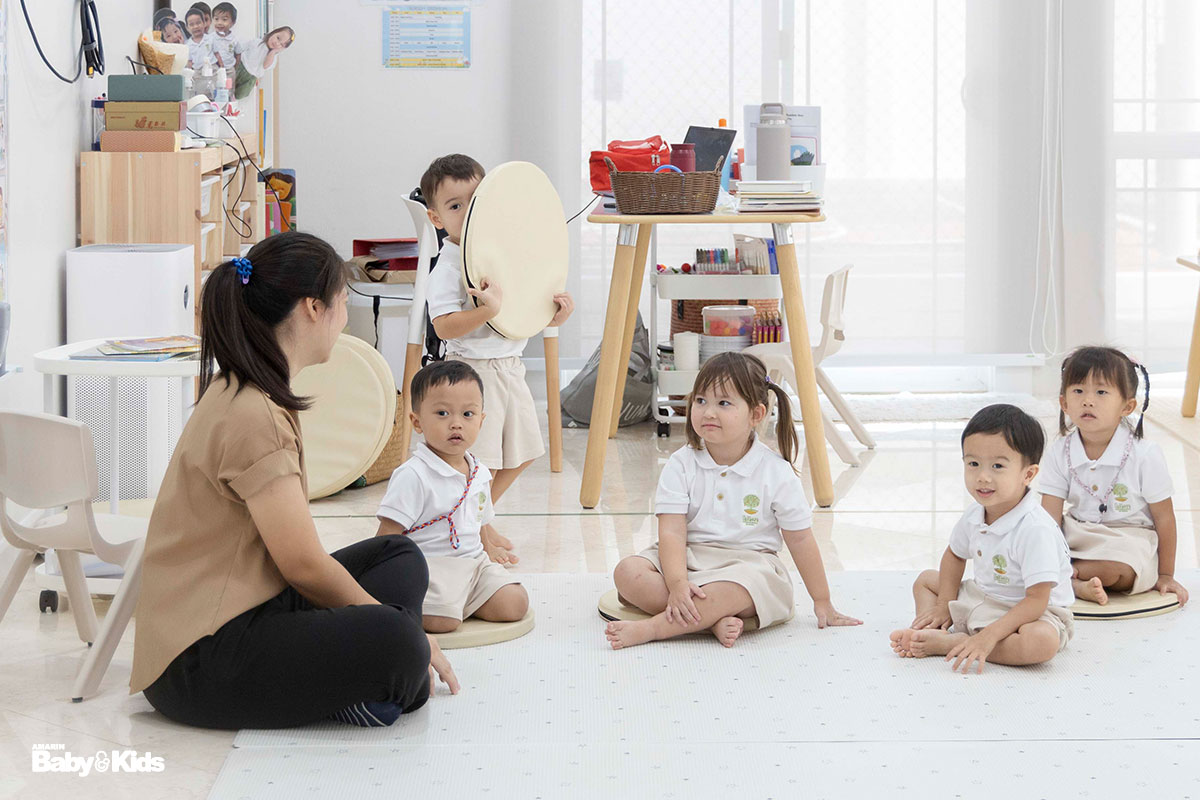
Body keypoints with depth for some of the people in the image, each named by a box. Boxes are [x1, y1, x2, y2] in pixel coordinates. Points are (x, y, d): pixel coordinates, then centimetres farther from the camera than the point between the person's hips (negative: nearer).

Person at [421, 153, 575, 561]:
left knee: (518, 456, 18)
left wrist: (553, 313, 1)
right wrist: (488, 309, -33)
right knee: (480, 463, -7)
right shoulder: (448, 267, -14)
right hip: (473, 370, -8)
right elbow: (444, 326, -23)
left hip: (510, 366, 8)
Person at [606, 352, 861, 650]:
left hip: (749, 561, -2)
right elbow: (671, 532, -11)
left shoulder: (776, 474, -4)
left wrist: (823, 603, 8)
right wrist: (677, 584, -29)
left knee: (739, 586, -40)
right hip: (687, 560, 3)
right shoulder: (680, 466, -2)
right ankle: (714, 621, -34)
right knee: (627, 572, -25)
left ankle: (650, 628, -38)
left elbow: (800, 540, 3)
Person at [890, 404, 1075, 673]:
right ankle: (923, 637, -13)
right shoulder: (974, 514, -5)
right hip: (980, 600, 9)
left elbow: (1036, 600, -32)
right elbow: (954, 555, 18)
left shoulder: (1035, 529, -30)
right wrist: (944, 604, 5)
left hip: (1029, 613, -8)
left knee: (1043, 641, -40)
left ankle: (948, 643, -32)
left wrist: (989, 637, -38)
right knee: (926, 579, 14)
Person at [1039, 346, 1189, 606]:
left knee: (1119, 567, -38)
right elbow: (1050, 517, -7)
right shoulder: (1059, 455, -5)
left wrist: (1166, 576, -3)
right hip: (1077, 535, 4)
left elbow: (1164, 519, -7)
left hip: (1130, 539, -4)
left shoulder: (1145, 456, -14)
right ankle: (1078, 585, -30)